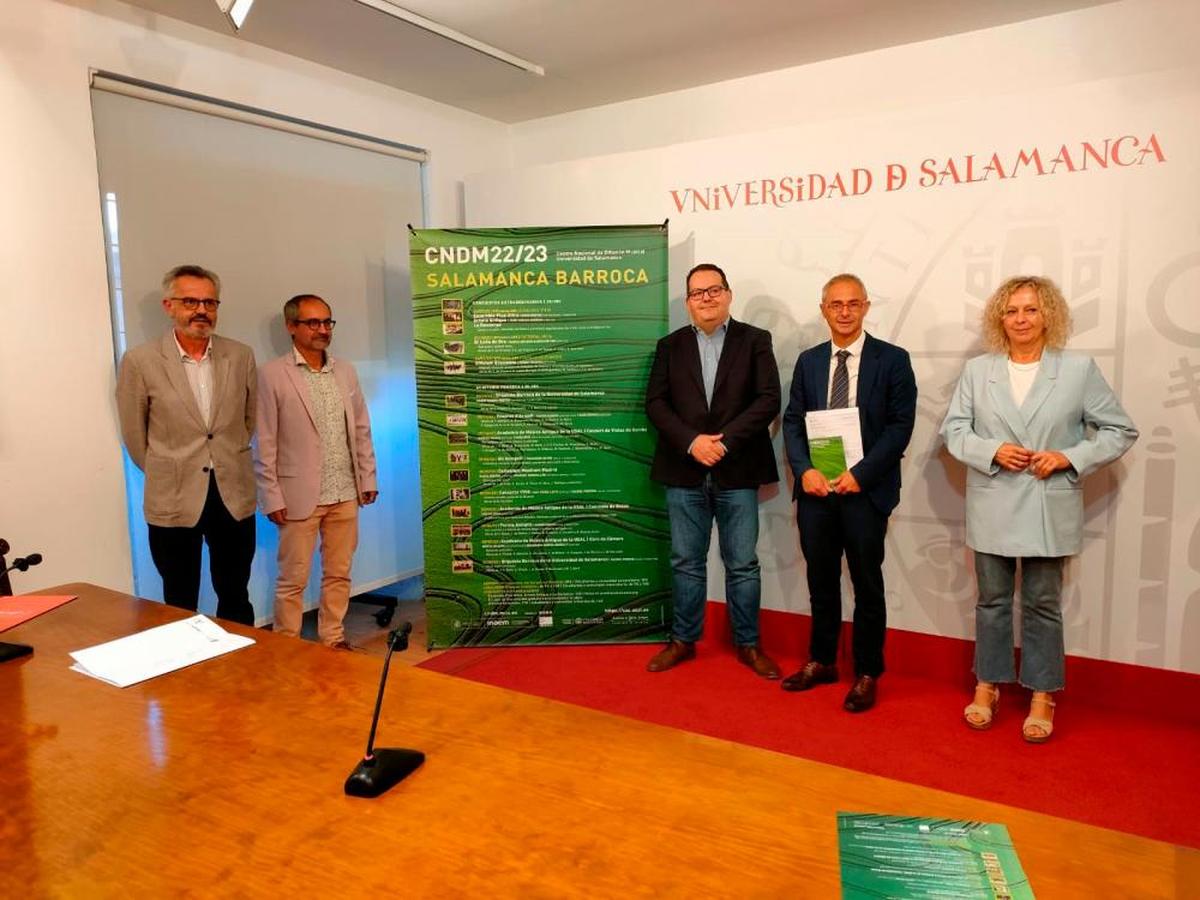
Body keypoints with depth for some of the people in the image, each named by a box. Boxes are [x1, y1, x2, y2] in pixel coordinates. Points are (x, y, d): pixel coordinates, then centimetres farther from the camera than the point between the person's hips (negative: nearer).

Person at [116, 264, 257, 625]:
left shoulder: (241, 356, 0)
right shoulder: (140, 361, -7)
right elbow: (134, 434, 3)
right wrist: (166, 474, 11)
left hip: (235, 497, 2)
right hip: (173, 501, -2)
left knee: (235, 599, 14)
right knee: (180, 605, 11)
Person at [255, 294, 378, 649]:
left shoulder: (345, 371, 8)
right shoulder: (273, 374, -6)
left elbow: (362, 429, 13)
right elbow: (265, 443, -7)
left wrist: (368, 478, 9)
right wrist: (272, 497, -10)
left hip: (345, 493, 5)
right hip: (299, 495, -4)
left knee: (339, 573, 14)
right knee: (293, 580, 6)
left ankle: (333, 639, 28)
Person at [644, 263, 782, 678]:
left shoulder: (755, 341, 3)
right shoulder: (670, 345, 9)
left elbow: (768, 400, -6)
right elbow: (656, 403, 1)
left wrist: (725, 441, -15)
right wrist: (692, 441, -14)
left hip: (737, 472, -1)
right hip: (684, 471, 2)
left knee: (743, 564, 6)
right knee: (686, 562, 10)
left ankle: (748, 644, 21)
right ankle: (684, 640, 24)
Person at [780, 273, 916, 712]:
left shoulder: (892, 359, -2)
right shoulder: (808, 361, 10)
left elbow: (900, 425, -7)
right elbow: (792, 421, 7)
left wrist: (859, 474, -16)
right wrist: (805, 470, -9)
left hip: (865, 489, -3)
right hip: (816, 487, 4)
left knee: (867, 585, 6)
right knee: (821, 581, 14)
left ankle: (867, 674, 21)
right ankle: (821, 662, 29)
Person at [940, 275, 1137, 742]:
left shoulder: (1080, 368, -1)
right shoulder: (977, 370, 3)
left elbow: (1120, 430, 2)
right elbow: (953, 428, 2)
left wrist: (1069, 458, -12)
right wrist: (992, 451, -15)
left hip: (1049, 508, -1)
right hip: (993, 507, 1)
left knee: (1042, 604, 8)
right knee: (992, 599, 12)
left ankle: (1042, 695, 23)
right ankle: (987, 684, 27)